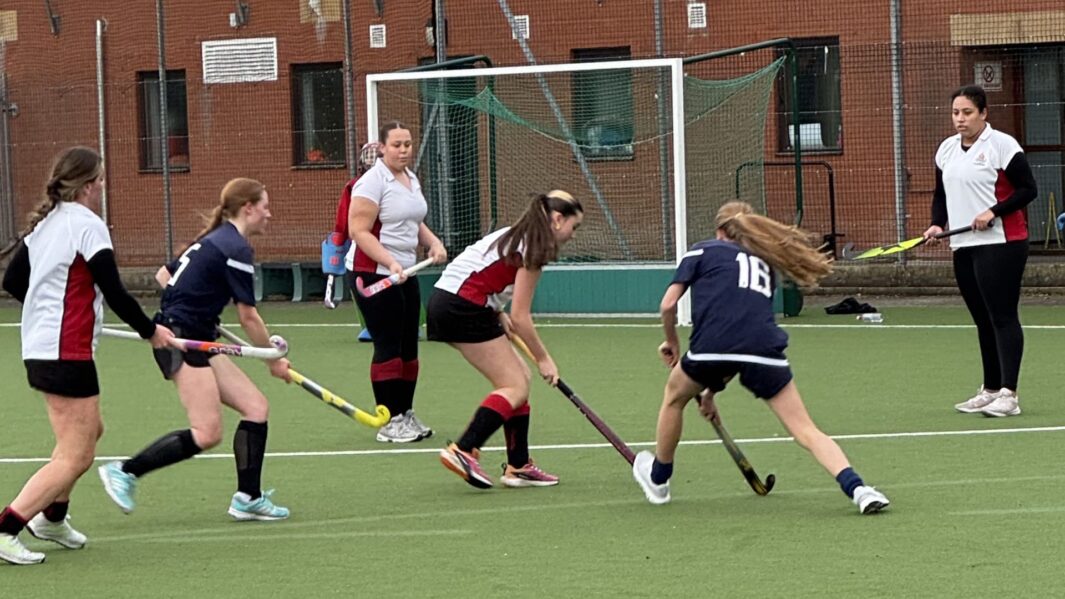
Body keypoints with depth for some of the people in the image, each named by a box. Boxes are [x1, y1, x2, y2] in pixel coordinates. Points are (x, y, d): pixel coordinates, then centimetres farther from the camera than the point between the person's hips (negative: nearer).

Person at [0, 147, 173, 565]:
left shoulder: (43, 224, 11)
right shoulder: (87, 225, -14)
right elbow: (115, 294, -16)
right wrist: (151, 331, -3)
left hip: (38, 349, 9)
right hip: (67, 354, -9)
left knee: (89, 431, 25)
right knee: (76, 458, -6)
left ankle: (52, 517, 31)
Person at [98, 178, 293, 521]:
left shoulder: (214, 239, 17)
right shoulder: (236, 248, -13)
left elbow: (164, 276, 26)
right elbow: (248, 317, -10)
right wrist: (274, 360, 0)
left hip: (196, 341, 10)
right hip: (182, 341, -10)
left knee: (256, 407, 5)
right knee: (207, 434, -15)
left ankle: (248, 498, 6)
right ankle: (125, 472, -7)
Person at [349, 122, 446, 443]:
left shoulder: (411, 179, 13)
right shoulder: (372, 182, -13)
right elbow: (359, 231, -18)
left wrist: (433, 242, 7)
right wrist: (390, 262, -26)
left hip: (406, 275, 8)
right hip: (375, 277, -8)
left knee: (409, 348, 10)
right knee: (389, 348, -7)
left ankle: (406, 414, 19)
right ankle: (389, 422, -3)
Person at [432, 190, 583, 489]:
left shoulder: (516, 235, 17)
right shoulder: (534, 248, -11)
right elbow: (521, 318, -12)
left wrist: (499, 314, 9)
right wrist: (543, 359, -1)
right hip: (463, 308, -10)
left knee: (520, 376, 11)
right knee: (515, 387, -7)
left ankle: (518, 465, 10)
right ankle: (463, 451, -18)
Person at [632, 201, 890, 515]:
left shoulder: (703, 251, 20)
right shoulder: (762, 263, 33)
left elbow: (668, 304, 11)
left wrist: (672, 342, 31)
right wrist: (713, 389, 42)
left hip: (712, 347, -2)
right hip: (765, 352, 2)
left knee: (675, 396, 29)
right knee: (806, 430, 2)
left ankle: (658, 480, 43)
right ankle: (856, 488, -19)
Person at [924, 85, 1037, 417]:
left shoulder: (1001, 145, -7)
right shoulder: (947, 149, 13)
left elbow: (1027, 189, -9)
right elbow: (941, 195, 21)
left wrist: (994, 212, -18)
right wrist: (937, 224, 3)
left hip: (1000, 243, -7)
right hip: (963, 246, 7)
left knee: (1003, 317, -9)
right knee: (983, 320, 10)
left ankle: (1008, 394, -12)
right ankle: (991, 389, 16)